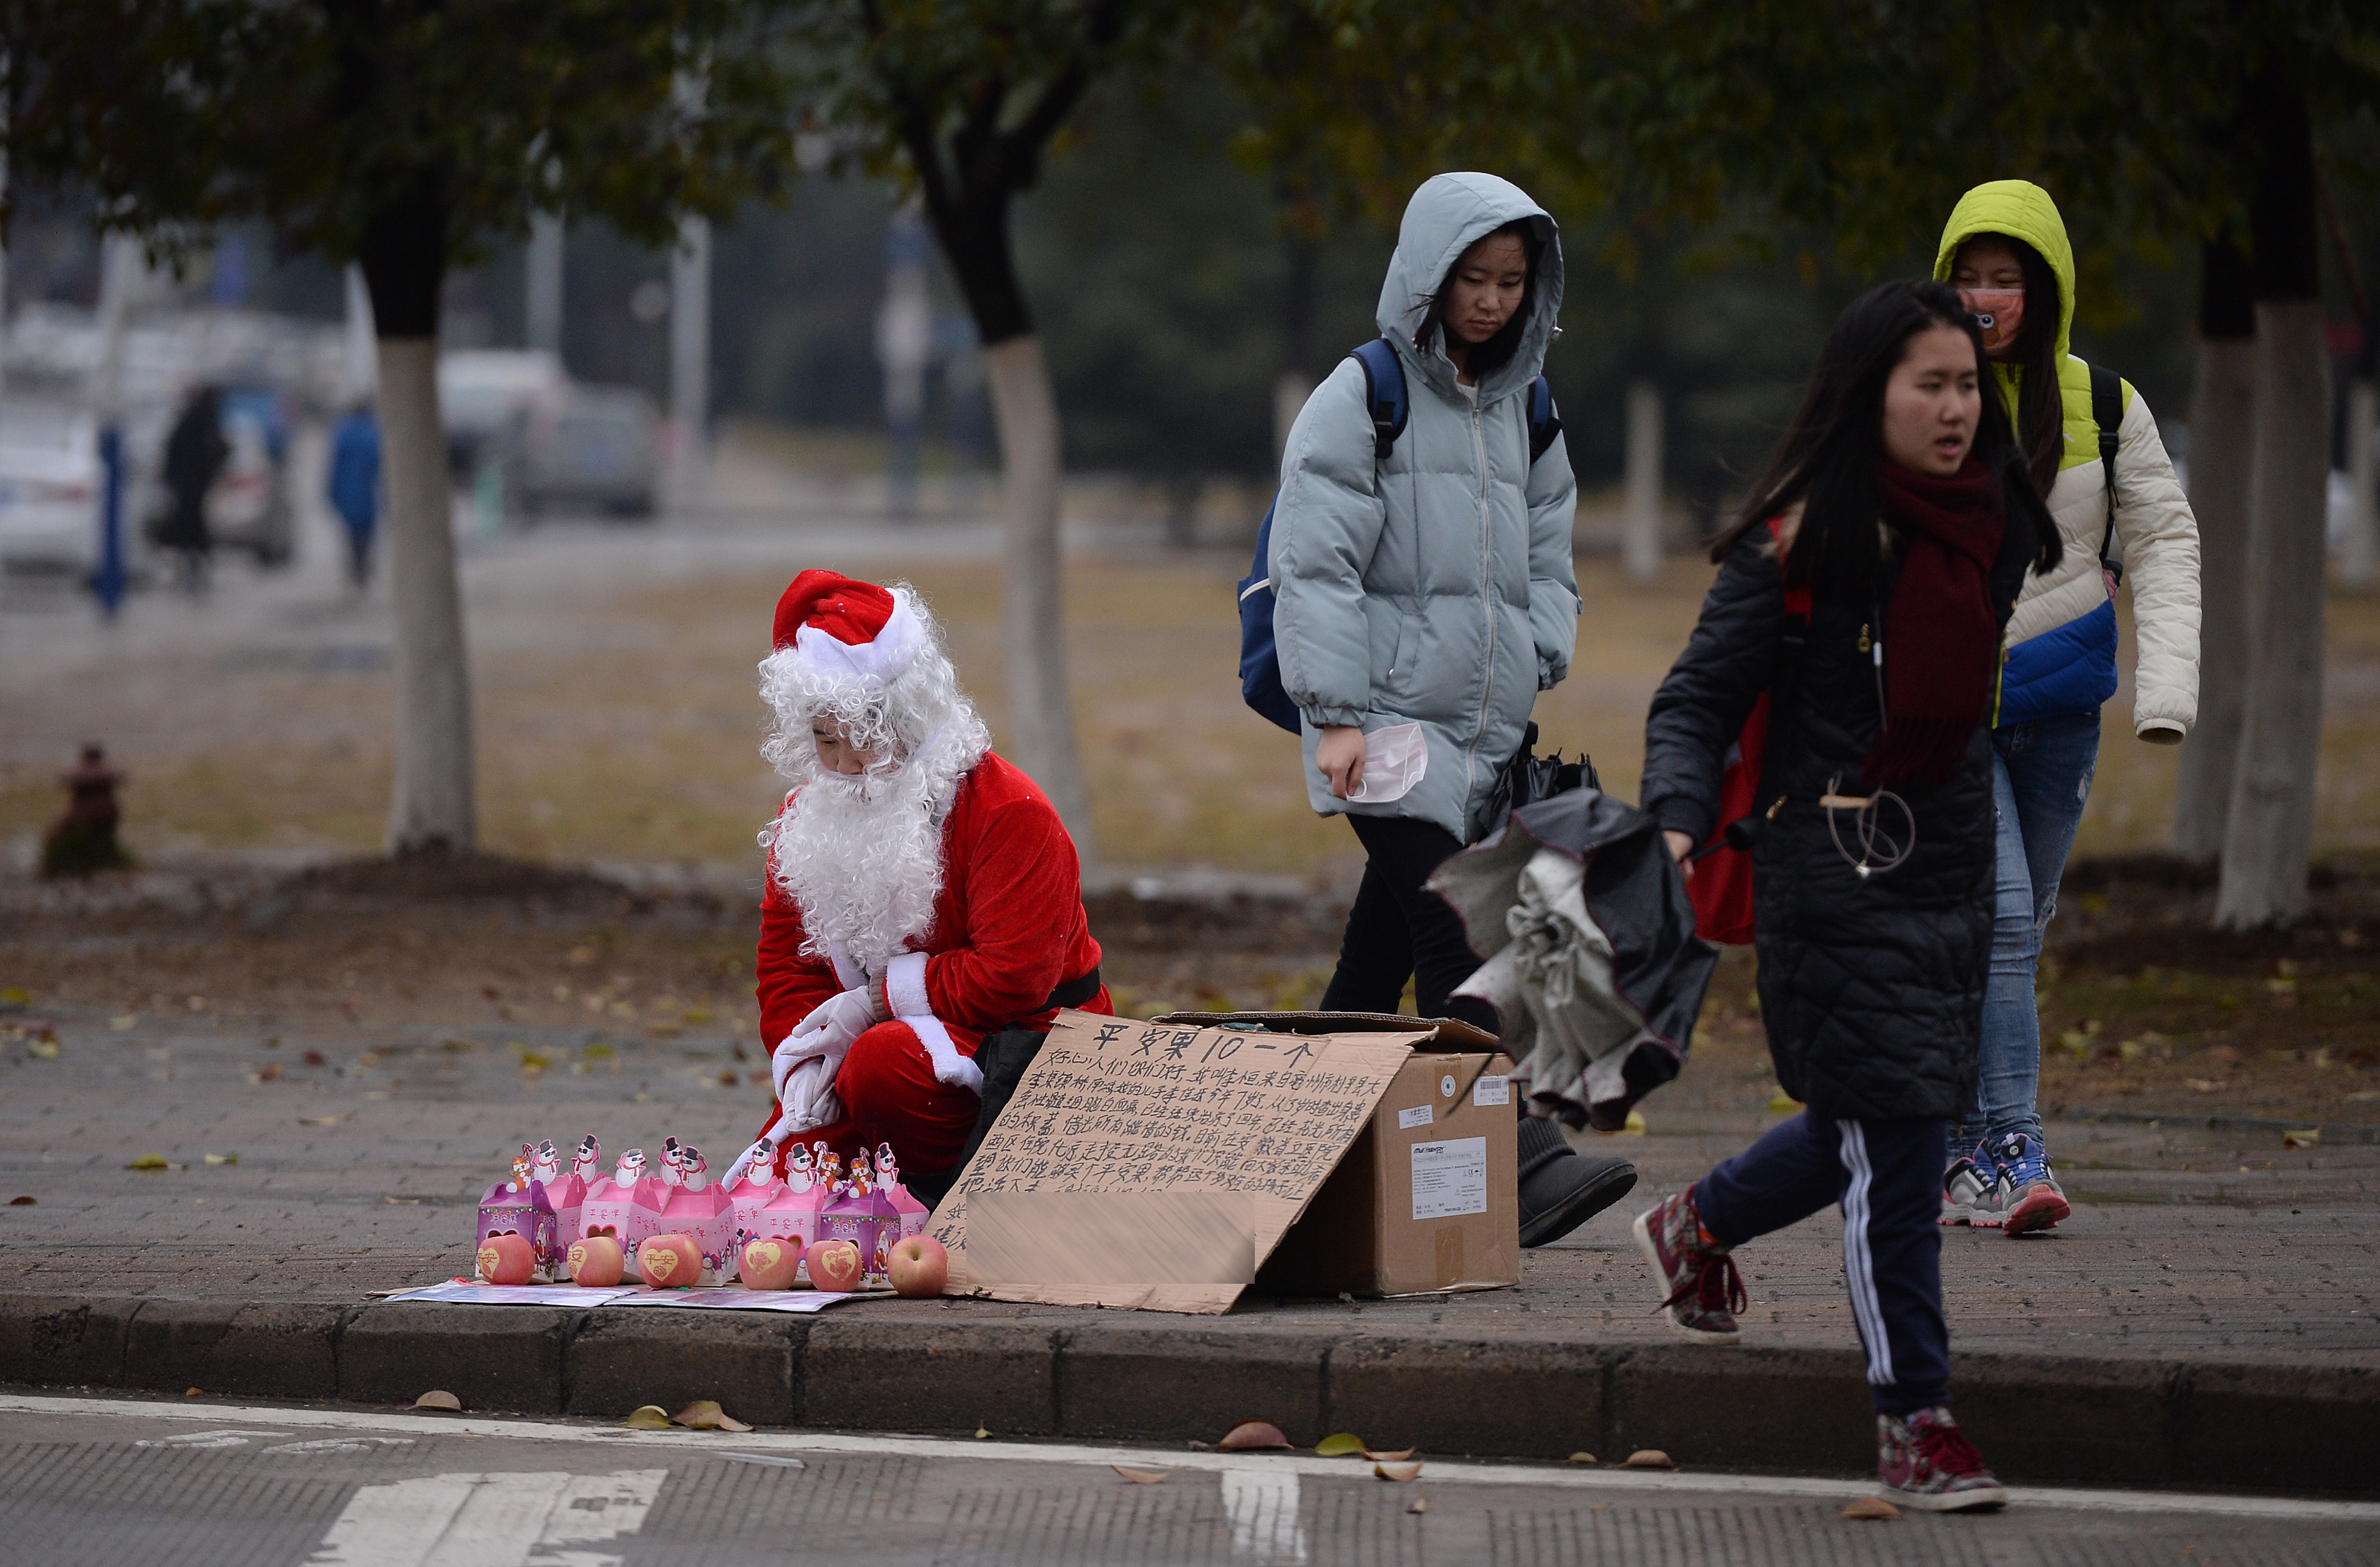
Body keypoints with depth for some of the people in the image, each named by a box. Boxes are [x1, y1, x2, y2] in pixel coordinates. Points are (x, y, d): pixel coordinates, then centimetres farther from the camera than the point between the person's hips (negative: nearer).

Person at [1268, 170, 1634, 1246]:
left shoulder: (1522, 408, 17)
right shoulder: (1363, 397, -3)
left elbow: (1547, 560, 25)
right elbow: (1314, 564, -7)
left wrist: (1533, 667, 8)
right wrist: (1337, 713, -12)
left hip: (1483, 728, 6)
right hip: (1385, 717, -6)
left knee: (1381, 955, 8)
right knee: (1447, 939, -18)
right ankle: (1523, 1163, -30)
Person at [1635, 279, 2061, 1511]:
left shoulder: (1994, 528, 7)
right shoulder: (1800, 540, -12)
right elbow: (1699, 698, -9)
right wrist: (1676, 823, -24)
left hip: (1953, 864, 7)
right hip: (1833, 873, -7)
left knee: (1870, 1130, 16)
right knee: (1892, 1146, -7)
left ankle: (1698, 1227, 44)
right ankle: (1915, 1422, 2)